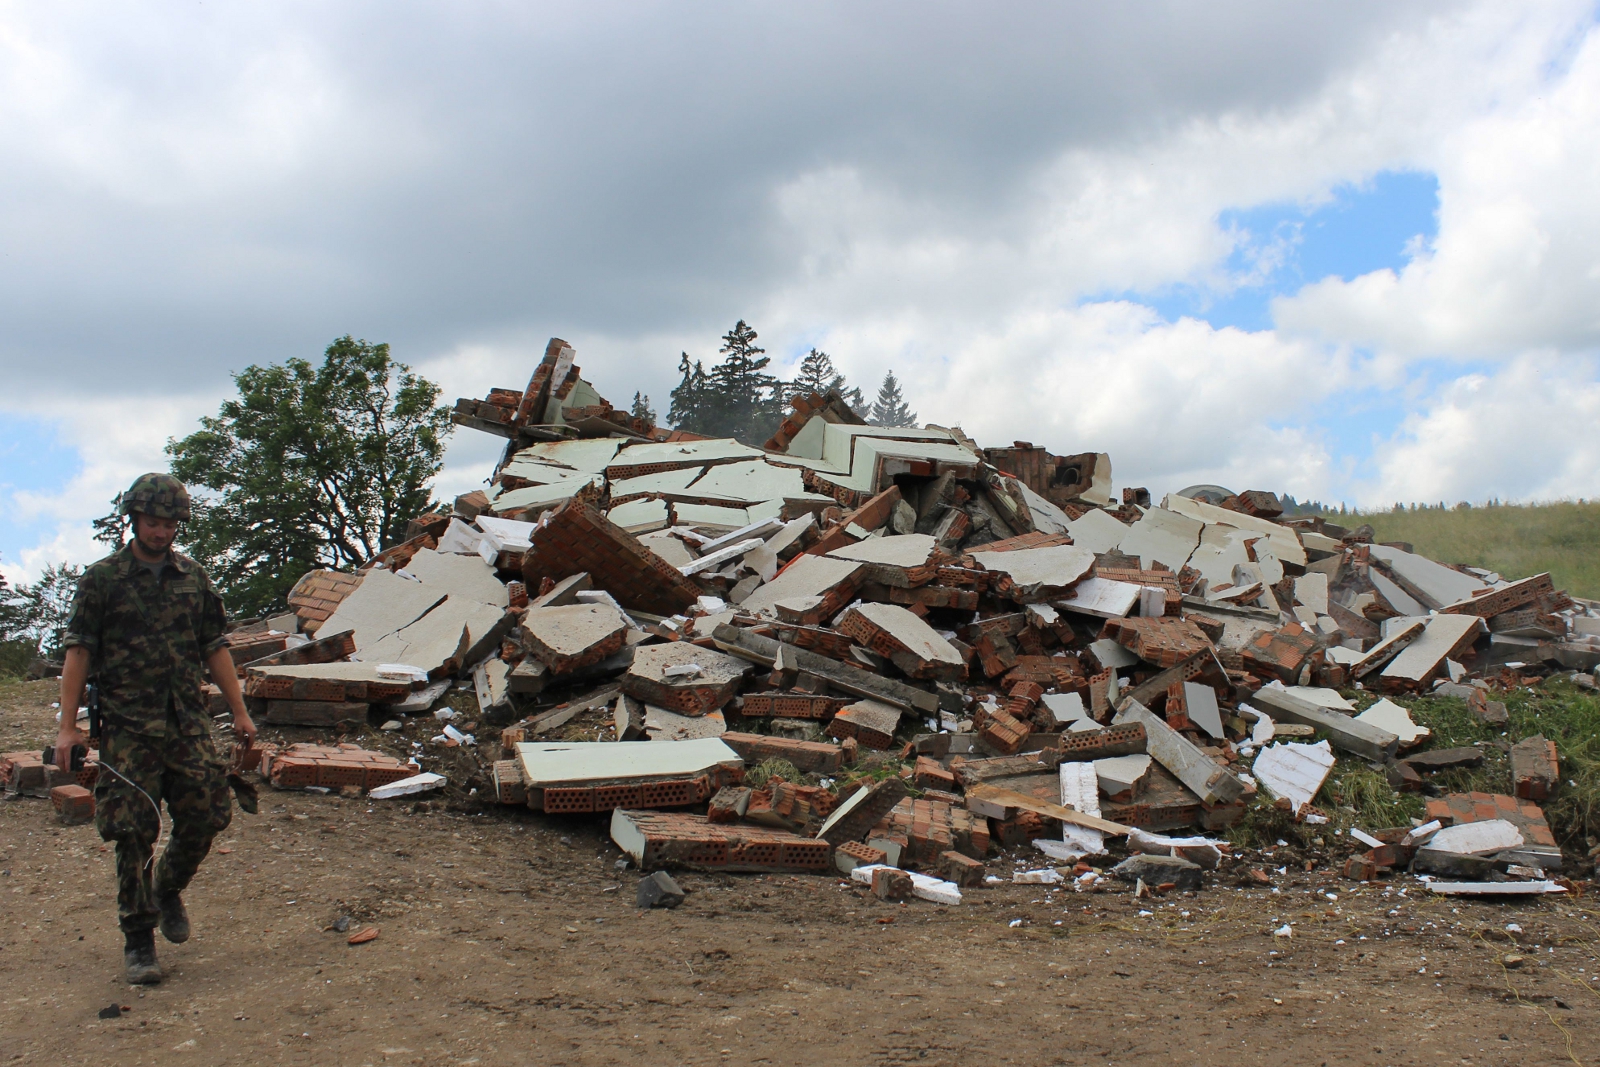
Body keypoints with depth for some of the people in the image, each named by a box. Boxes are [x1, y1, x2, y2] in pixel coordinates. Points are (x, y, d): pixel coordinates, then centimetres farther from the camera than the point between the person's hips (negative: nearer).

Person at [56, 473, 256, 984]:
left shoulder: (192, 577, 11)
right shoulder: (102, 578, 0)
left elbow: (214, 647, 14)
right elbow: (78, 651, -2)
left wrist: (240, 711, 11)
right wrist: (67, 725, -9)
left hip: (188, 721, 3)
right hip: (127, 726, -3)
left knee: (206, 816, 0)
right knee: (133, 833, -3)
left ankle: (168, 889, 29)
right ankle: (138, 939, 9)